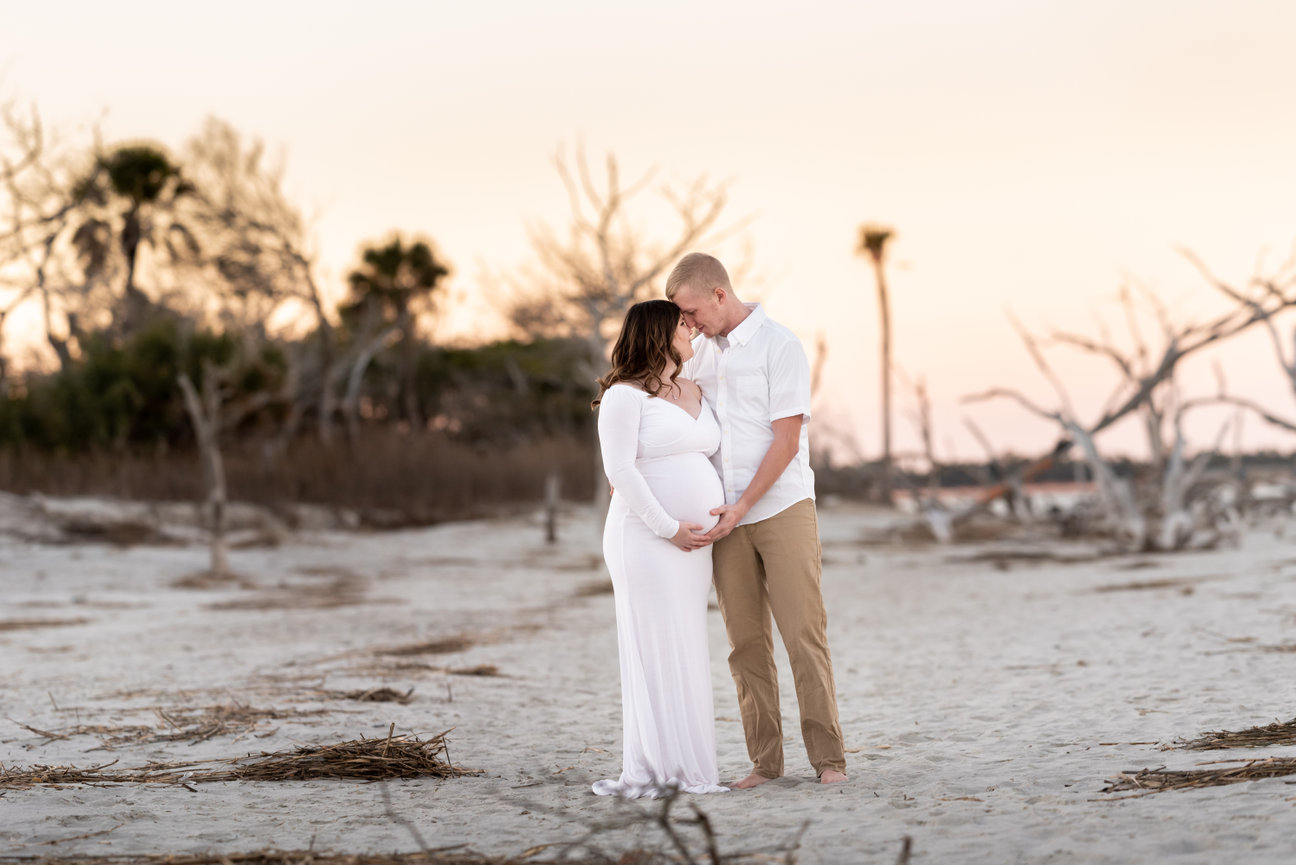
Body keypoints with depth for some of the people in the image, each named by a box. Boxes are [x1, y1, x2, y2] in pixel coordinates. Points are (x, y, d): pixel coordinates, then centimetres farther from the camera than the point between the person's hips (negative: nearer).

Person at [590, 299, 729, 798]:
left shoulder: (693, 392, 16)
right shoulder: (625, 395, -8)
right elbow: (620, 470, -15)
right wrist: (668, 528, -17)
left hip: (693, 543, 8)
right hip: (646, 539, -8)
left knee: (685, 650, 6)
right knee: (655, 649, -9)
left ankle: (678, 767, 7)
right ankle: (653, 770, -8)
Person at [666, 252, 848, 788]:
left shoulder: (779, 346, -7)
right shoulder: (704, 349, 11)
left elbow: (786, 441, -12)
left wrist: (742, 507, -15)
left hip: (782, 508, -5)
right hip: (726, 518, 5)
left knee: (804, 632, -6)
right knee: (745, 642, 2)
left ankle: (828, 757, -2)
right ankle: (764, 760, 7)